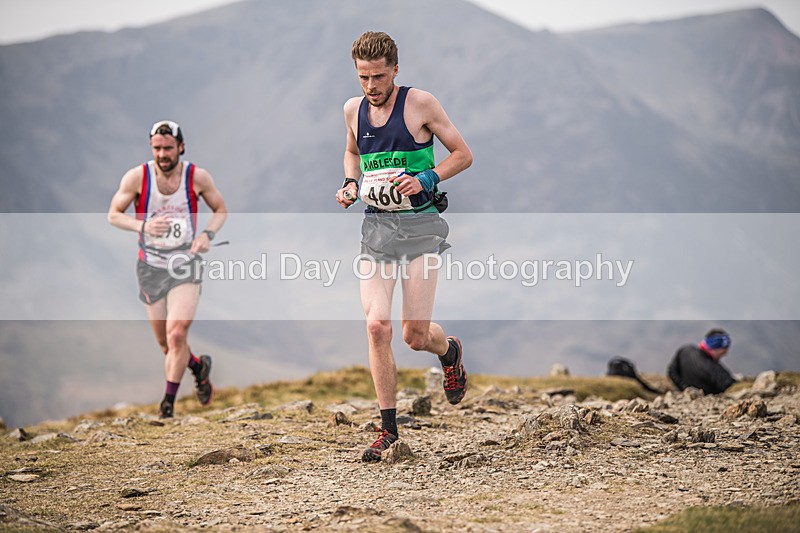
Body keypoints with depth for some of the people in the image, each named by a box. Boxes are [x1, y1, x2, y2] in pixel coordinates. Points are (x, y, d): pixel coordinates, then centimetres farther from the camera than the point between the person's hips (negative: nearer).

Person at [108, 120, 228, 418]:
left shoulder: (197, 177, -6)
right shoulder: (136, 177, -8)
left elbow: (221, 210, 10)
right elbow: (113, 214, 1)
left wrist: (208, 234, -9)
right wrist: (142, 226, -17)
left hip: (186, 263, -2)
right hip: (151, 265, 2)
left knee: (176, 335, -18)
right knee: (165, 344, 9)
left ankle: (169, 400, -4)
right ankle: (199, 366, 40)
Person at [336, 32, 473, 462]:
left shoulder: (420, 103, -5)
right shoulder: (353, 110, 8)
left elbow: (463, 154, 1)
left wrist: (426, 180, -14)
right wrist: (350, 183, 8)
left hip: (420, 222, -3)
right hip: (376, 224, 4)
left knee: (416, 336, -4)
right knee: (376, 325, -11)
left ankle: (450, 351, 35)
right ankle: (388, 426, 0)